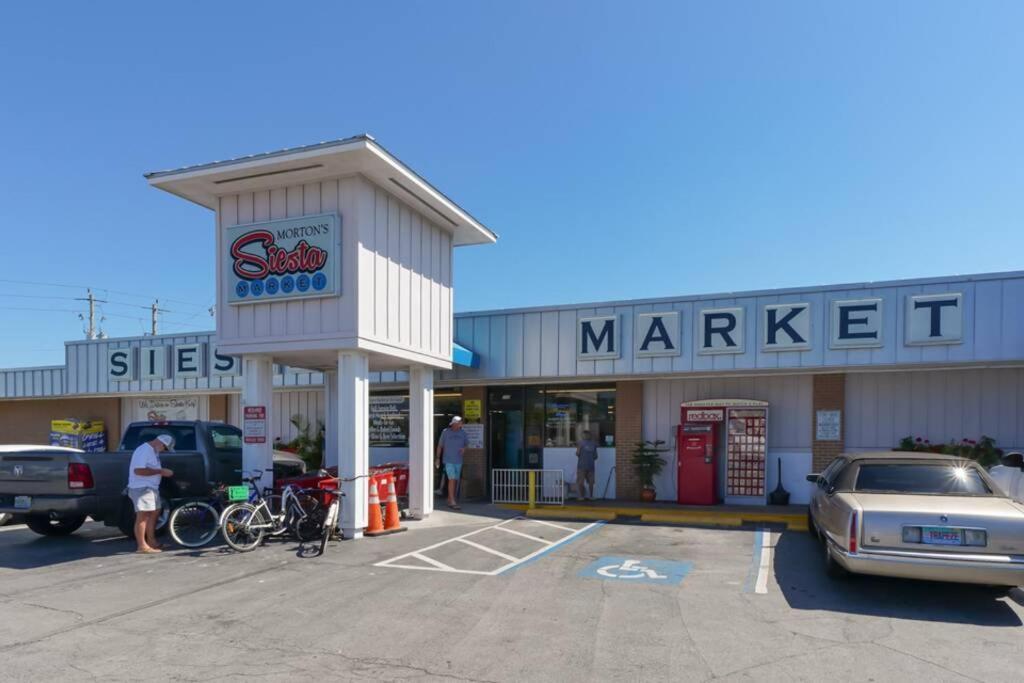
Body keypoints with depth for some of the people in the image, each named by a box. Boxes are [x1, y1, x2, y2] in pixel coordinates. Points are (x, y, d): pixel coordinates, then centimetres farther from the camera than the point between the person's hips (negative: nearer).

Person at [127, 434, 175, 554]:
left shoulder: (153, 451, 15)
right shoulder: (143, 450, -17)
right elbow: (138, 470, -27)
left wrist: (163, 471, 11)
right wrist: (160, 471, -23)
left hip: (152, 488, 11)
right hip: (142, 488, -11)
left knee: (154, 513, 15)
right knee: (143, 516, -10)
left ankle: (151, 541, 25)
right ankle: (142, 546, -8)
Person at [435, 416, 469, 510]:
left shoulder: (462, 433, 5)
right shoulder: (445, 432, -4)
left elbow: (467, 443, 17)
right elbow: (440, 445, 3)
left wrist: (464, 448, -5)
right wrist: (438, 458, 1)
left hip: (458, 460, 5)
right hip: (448, 460, -4)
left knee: (455, 481, 9)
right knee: (452, 479, -13)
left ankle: (450, 499, 23)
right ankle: (453, 502, -14)